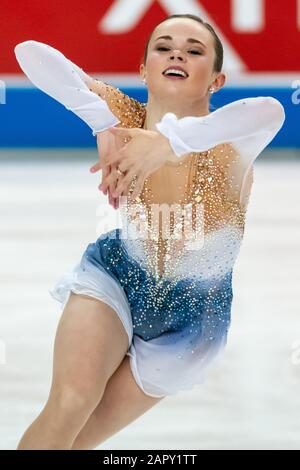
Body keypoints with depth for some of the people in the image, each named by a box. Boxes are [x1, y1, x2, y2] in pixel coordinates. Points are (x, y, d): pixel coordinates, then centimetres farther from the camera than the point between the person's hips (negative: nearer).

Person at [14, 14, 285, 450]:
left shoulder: (230, 140, -25)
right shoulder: (122, 116, -17)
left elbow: (269, 112, -51)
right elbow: (31, 53, -29)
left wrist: (168, 141, -60)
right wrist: (104, 129, -39)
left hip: (191, 314, 0)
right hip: (114, 278, 0)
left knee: (81, 436, 3)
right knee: (70, 404, -23)